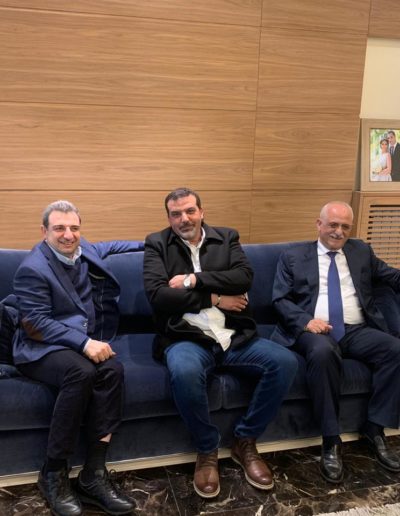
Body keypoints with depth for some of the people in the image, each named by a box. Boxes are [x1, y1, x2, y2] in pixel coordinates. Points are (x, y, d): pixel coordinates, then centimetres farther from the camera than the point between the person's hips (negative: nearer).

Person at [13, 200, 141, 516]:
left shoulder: (81, 250, 10)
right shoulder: (32, 269, -13)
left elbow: (105, 248, 33)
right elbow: (37, 323, -19)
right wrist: (84, 343, -29)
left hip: (84, 342, 6)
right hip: (41, 349, -6)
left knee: (113, 369, -28)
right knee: (82, 372, -38)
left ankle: (94, 474, -23)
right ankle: (53, 473, -21)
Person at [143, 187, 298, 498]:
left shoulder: (227, 237, 13)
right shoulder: (157, 244, 6)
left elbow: (244, 277, -4)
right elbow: (157, 296, -8)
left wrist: (194, 279, -10)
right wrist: (214, 298, -7)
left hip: (234, 337, 4)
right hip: (186, 338, -3)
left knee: (286, 362, -19)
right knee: (184, 373, -36)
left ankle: (245, 441, 2)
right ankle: (207, 450, -7)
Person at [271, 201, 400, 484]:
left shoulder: (361, 251, 20)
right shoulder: (293, 256, 10)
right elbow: (280, 299, 3)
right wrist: (306, 321, -15)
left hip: (358, 331, 4)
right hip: (316, 330, -3)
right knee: (323, 352, -37)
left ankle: (375, 427, -9)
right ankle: (331, 440, -24)